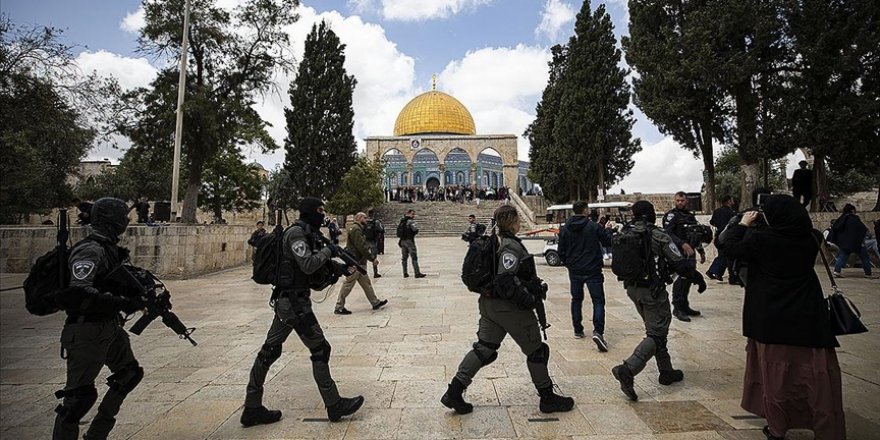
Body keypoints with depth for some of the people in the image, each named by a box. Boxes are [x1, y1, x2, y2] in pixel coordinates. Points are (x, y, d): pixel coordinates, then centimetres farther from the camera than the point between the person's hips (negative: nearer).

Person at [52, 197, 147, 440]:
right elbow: (76, 293, -31)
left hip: (110, 327, 10)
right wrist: (123, 303, -33)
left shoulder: (109, 249, 7)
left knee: (130, 373, 18)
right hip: (87, 334, -10)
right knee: (79, 395, -1)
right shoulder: (90, 251, -21)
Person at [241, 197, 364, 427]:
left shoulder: (310, 234, 14)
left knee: (269, 351, 12)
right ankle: (335, 406, 10)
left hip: (286, 300, 10)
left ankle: (252, 409, 22)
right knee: (320, 349, -1)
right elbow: (308, 265, -23)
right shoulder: (296, 233, -14)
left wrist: (342, 268, 6)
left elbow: (320, 268, 18)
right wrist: (329, 250, -11)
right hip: (294, 302, -10)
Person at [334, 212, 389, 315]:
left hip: (359, 262, 11)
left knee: (366, 282, 14)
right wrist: (373, 258, -17)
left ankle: (375, 303, 21)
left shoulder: (359, 229, 19)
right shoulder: (355, 229, -16)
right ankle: (339, 307, 5)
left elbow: (365, 245, 17)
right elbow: (362, 247, -21)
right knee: (348, 284, -3)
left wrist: (373, 256, 8)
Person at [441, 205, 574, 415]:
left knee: (484, 348, 13)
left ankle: (454, 393, 11)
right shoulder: (511, 246, -19)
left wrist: (535, 283, 16)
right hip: (509, 307, -9)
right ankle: (548, 399, 22)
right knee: (536, 350, 8)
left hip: (489, 303, 9)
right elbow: (506, 280, -27)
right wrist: (529, 299, -18)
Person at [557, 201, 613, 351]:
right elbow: (608, 242, -1)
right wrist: (608, 230, 17)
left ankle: (577, 330, 22)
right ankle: (598, 331, -16)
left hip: (574, 271, 3)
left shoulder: (565, 229, -1)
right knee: (598, 301, 0)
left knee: (576, 299, 18)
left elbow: (561, 251, 1)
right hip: (592, 271, -3)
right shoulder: (594, 226, -10)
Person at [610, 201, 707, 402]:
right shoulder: (659, 236, -13)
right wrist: (698, 278, 5)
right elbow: (679, 263, -11)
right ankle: (627, 370, -18)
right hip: (653, 290, -7)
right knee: (657, 334, -2)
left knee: (656, 330, 21)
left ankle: (666, 372, 29)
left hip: (632, 289, 7)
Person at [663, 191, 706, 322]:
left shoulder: (691, 216, 20)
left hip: (690, 252, 8)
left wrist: (701, 251, 24)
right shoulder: (671, 215, -5)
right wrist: (683, 244, -28)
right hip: (678, 252, -8)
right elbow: (668, 233, -17)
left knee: (689, 278, 10)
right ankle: (677, 309, -7)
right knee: (681, 279, -13)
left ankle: (684, 306, 21)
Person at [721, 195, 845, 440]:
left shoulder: (761, 239, -15)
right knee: (816, 374, 9)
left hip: (771, 318, -2)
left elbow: (731, 248, -2)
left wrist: (743, 224, 9)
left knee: (775, 373, 11)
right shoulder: (810, 239, -3)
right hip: (808, 317, 2)